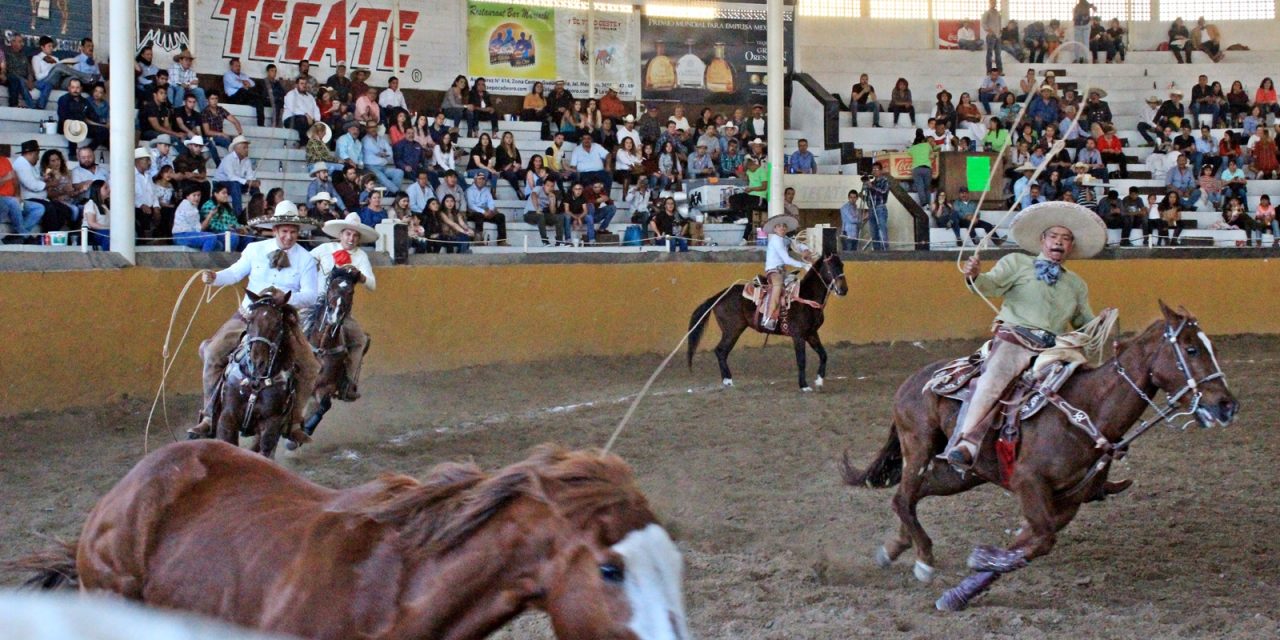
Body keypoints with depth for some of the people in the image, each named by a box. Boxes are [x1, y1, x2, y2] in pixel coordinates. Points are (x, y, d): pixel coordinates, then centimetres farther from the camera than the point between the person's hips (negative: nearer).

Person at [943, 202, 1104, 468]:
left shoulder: (1077, 285, 28)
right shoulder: (1017, 263, 16)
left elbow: (1086, 323, 30)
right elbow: (992, 284, 2)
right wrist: (975, 277, -20)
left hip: (1055, 346, 5)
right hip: (1015, 336, -5)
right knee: (996, 375, -31)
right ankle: (966, 443, -42)